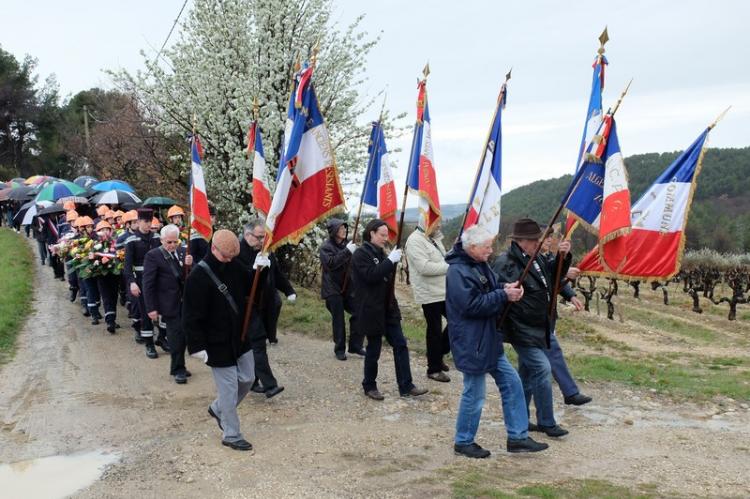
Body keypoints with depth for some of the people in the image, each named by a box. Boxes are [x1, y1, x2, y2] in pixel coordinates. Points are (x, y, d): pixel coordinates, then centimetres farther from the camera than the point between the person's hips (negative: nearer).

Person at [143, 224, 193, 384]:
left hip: (185, 302, 5)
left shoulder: (183, 252, 6)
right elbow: (148, 284, -10)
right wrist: (151, 308, -13)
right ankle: (178, 370, 9)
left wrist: (190, 265, -16)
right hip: (170, 304, -5)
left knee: (184, 335, 11)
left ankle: (178, 367, 26)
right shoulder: (153, 256, -9)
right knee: (176, 336, -4)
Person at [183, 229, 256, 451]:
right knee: (229, 388, 1)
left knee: (247, 379, 17)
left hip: (240, 337, 7)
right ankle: (231, 435, 18)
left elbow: (252, 289, 13)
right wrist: (197, 346, -18)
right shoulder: (198, 277, -20)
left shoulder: (234, 267, 1)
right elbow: (191, 316, -19)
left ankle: (217, 409, 40)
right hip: (218, 344, -7)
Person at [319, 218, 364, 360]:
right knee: (338, 319, -1)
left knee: (358, 314, -2)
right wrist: (347, 251, -28)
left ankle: (355, 345, 11)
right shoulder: (326, 247, -7)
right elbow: (331, 263, -24)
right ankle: (339, 349, 12)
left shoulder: (346, 244, 11)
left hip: (348, 287, 5)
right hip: (333, 289, -5)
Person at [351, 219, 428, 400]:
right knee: (374, 348, 3)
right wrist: (390, 261, -25)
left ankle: (406, 386, 6)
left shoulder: (380, 252, 15)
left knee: (400, 345, 3)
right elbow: (371, 275, -25)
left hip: (388, 308, 8)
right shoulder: (361, 254, -11)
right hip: (371, 310, -8)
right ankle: (369, 386, 20)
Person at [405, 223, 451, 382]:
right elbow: (424, 267, -26)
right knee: (434, 331, 1)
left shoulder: (434, 239, 14)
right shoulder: (415, 241, -16)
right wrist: (449, 266, -20)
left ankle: (438, 353, 30)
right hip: (429, 294, -9)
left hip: (444, 291, 9)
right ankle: (434, 369, 16)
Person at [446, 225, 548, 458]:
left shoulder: (481, 265, 9)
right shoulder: (458, 272, -21)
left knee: (512, 383, 12)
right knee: (474, 395, 2)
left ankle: (517, 437, 21)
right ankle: (463, 442, 20)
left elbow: (491, 290, 19)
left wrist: (506, 290, -4)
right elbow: (472, 305, -27)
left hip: (489, 340, 10)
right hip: (471, 344, -10)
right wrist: (503, 295, -22)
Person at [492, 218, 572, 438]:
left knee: (528, 373, 16)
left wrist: (562, 256, 4)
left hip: (537, 328, 10)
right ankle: (547, 423, 2)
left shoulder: (537, 259, 9)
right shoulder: (505, 263, -19)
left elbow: (554, 273, 20)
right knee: (542, 369, -11)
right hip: (521, 329, -10)